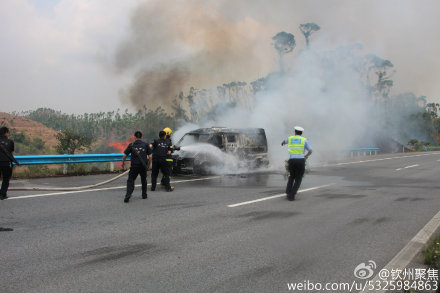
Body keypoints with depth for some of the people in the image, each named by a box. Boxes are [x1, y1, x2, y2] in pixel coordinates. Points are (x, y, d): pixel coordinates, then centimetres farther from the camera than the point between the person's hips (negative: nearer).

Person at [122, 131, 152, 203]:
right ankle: (144, 194, 28)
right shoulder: (146, 145, 2)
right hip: (143, 166, 2)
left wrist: (123, 163, 16)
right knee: (144, 180, 21)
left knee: (130, 181, 2)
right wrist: (149, 165, 14)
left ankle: (128, 194, -18)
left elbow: (124, 155, 0)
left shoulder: (131, 145, -1)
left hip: (134, 166, -2)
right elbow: (150, 156, 1)